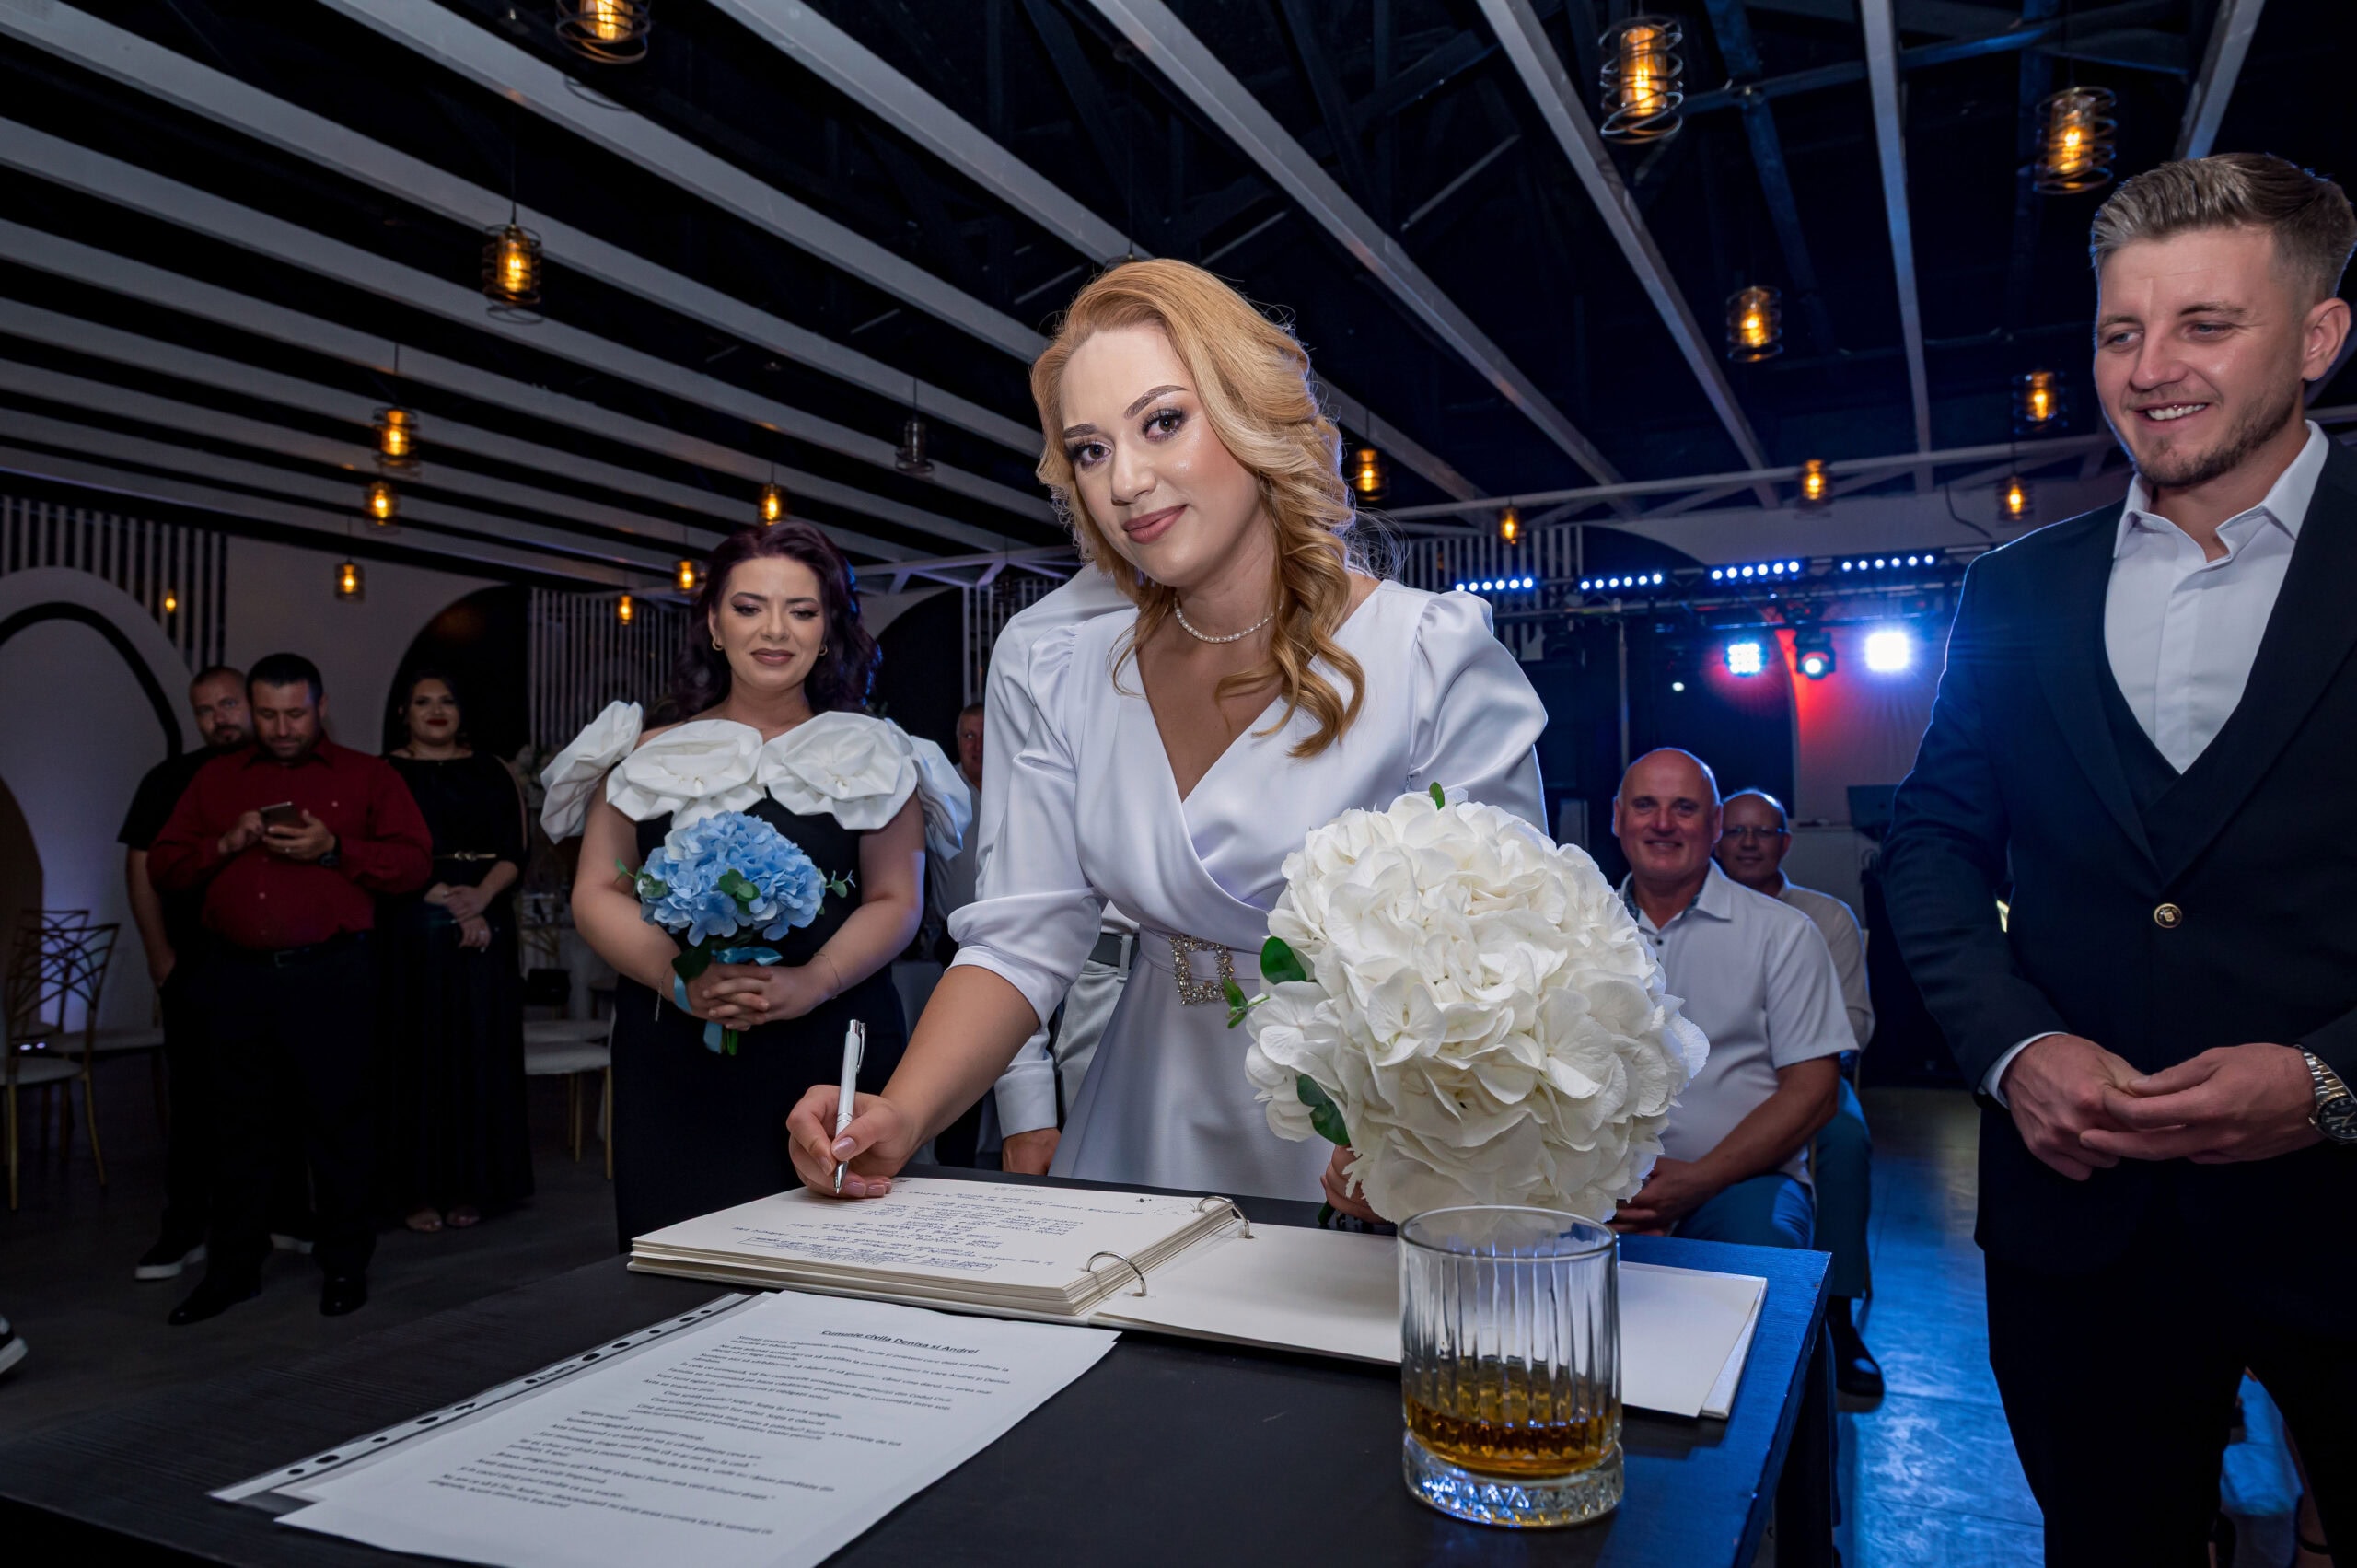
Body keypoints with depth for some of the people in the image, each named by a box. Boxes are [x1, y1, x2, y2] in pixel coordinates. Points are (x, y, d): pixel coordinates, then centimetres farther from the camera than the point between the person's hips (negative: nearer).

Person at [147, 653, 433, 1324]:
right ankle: (232, 1267, 22)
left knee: (339, 1122, 2)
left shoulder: (367, 777, 7)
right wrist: (224, 844, -6)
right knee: (238, 1126, 10)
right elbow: (162, 866, 13)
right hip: (237, 977, 3)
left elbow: (414, 863, -1)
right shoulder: (216, 778, 16)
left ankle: (345, 1264, 14)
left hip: (330, 974, -3)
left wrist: (333, 850, -14)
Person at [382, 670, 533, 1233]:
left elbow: (514, 850, 5)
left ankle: (469, 1186, 10)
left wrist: (480, 897, -12)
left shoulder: (490, 772, 12)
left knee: (480, 1053, 2)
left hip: (485, 927, 2)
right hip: (412, 929, -2)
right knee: (418, 1053, -1)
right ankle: (419, 1190, 6)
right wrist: (447, 900, -14)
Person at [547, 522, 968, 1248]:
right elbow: (597, 896, 7)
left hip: (832, 1056, 0)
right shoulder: (652, 753, 10)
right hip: (674, 1060, 1)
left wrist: (811, 983, -14)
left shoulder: (870, 755, 7)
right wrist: (678, 978, -11)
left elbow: (897, 901, 3)